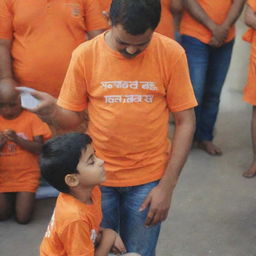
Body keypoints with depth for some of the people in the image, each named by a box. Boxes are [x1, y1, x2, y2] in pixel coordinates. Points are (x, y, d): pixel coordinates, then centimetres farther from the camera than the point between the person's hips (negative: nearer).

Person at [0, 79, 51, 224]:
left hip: (26, 176, -2)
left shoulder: (30, 118, -7)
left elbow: (40, 148, -12)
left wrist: (17, 139, -24)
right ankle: (12, 197, 23)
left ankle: (27, 197, 19)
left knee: (23, 218, -10)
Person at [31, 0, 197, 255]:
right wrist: (53, 112, -23)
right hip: (97, 176, 1)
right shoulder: (85, 54, -10)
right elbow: (72, 118, 0)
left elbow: (185, 122, -6)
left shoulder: (171, 53, -11)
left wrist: (167, 186, -9)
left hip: (148, 179, 0)